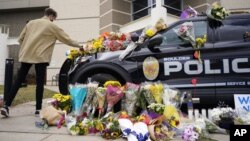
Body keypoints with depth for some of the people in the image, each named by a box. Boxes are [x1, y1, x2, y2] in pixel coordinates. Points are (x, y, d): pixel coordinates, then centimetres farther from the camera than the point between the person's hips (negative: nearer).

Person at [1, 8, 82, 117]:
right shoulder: (52, 26, 2)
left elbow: (20, 39, 15)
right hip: (41, 57, -5)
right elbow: (67, 39, 6)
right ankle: (38, 109, 6)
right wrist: (79, 45, 17)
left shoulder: (30, 23, 16)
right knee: (40, 83, 2)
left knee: (18, 81, 7)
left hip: (26, 56, 5)